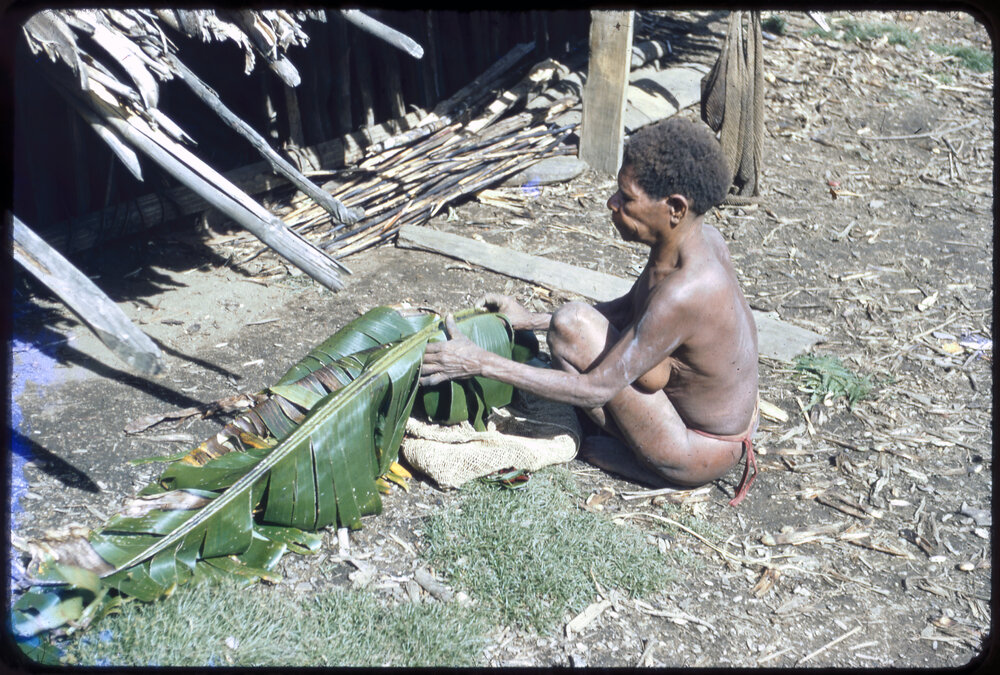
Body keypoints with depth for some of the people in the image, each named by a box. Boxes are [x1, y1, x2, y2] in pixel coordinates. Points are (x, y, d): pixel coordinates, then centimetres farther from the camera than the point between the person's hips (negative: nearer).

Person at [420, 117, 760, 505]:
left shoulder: (684, 291, -34)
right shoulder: (698, 237, -7)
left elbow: (596, 389, -29)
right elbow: (628, 309, 9)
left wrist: (480, 363, -27)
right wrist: (532, 320, 6)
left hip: (702, 453, -9)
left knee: (573, 326, -20)